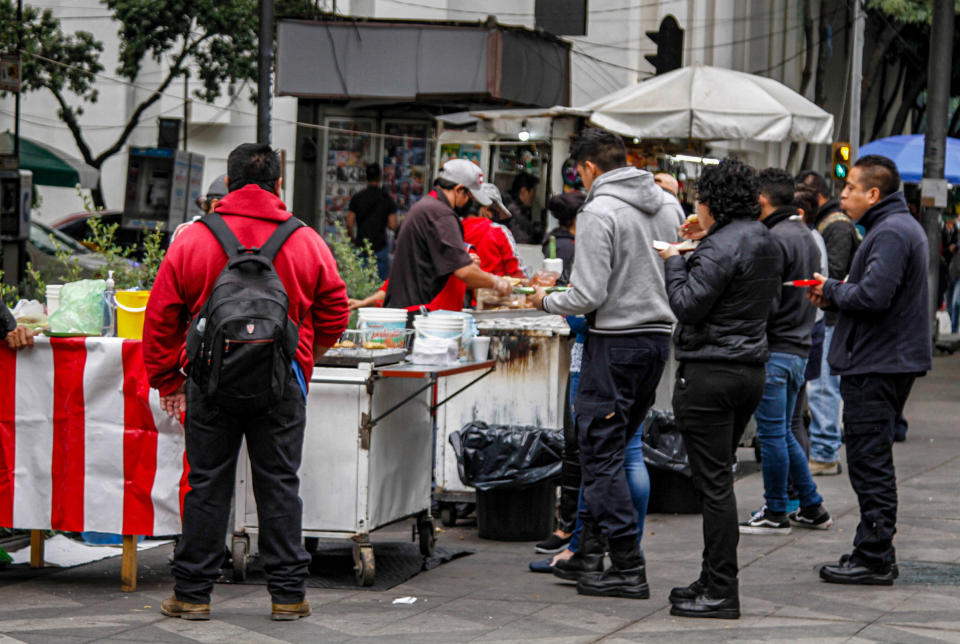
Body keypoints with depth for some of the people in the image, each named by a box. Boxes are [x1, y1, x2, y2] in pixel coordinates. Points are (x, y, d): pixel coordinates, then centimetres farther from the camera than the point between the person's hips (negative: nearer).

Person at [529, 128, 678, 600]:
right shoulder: (663, 207, 11)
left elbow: (589, 295, -17)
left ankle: (628, 568, -5)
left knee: (602, 454, -2)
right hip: (659, 336, 8)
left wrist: (547, 302, 0)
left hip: (616, 341, -8)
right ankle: (590, 548, 19)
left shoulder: (600, 212, -13)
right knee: (608, 449, 16)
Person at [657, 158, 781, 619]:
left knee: (714, 482, -6)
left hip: (709, 374, -10)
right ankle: (713, 579, 22)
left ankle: (721, 593, -5)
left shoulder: (721, 248, -17)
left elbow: (688, 305, -19)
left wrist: (673, 261, -4)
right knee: (718, 480, 17)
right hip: (751, 369, 10)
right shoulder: (767, 243, 12)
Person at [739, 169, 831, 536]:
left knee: (772, 434, -1)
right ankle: (812, 508, 20)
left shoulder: (774, 239, -16)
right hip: (800, 347, 10)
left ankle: (776, 514, 5)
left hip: (775, 350, -10)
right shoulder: (807, 237, 14)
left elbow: (767, 302, -19)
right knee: (783, 434, 17)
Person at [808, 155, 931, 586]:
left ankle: (873, 559, -3)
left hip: (876, 367, -11)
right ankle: (876, 555, 20)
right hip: (890, 361, 11)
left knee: (870, 463, -6)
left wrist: (832, 290, -8)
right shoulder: (903, 226, 19)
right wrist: (832, 297, 6)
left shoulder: (890, 233, -16)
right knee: (873, 463, 15)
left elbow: (872, 295, -26)